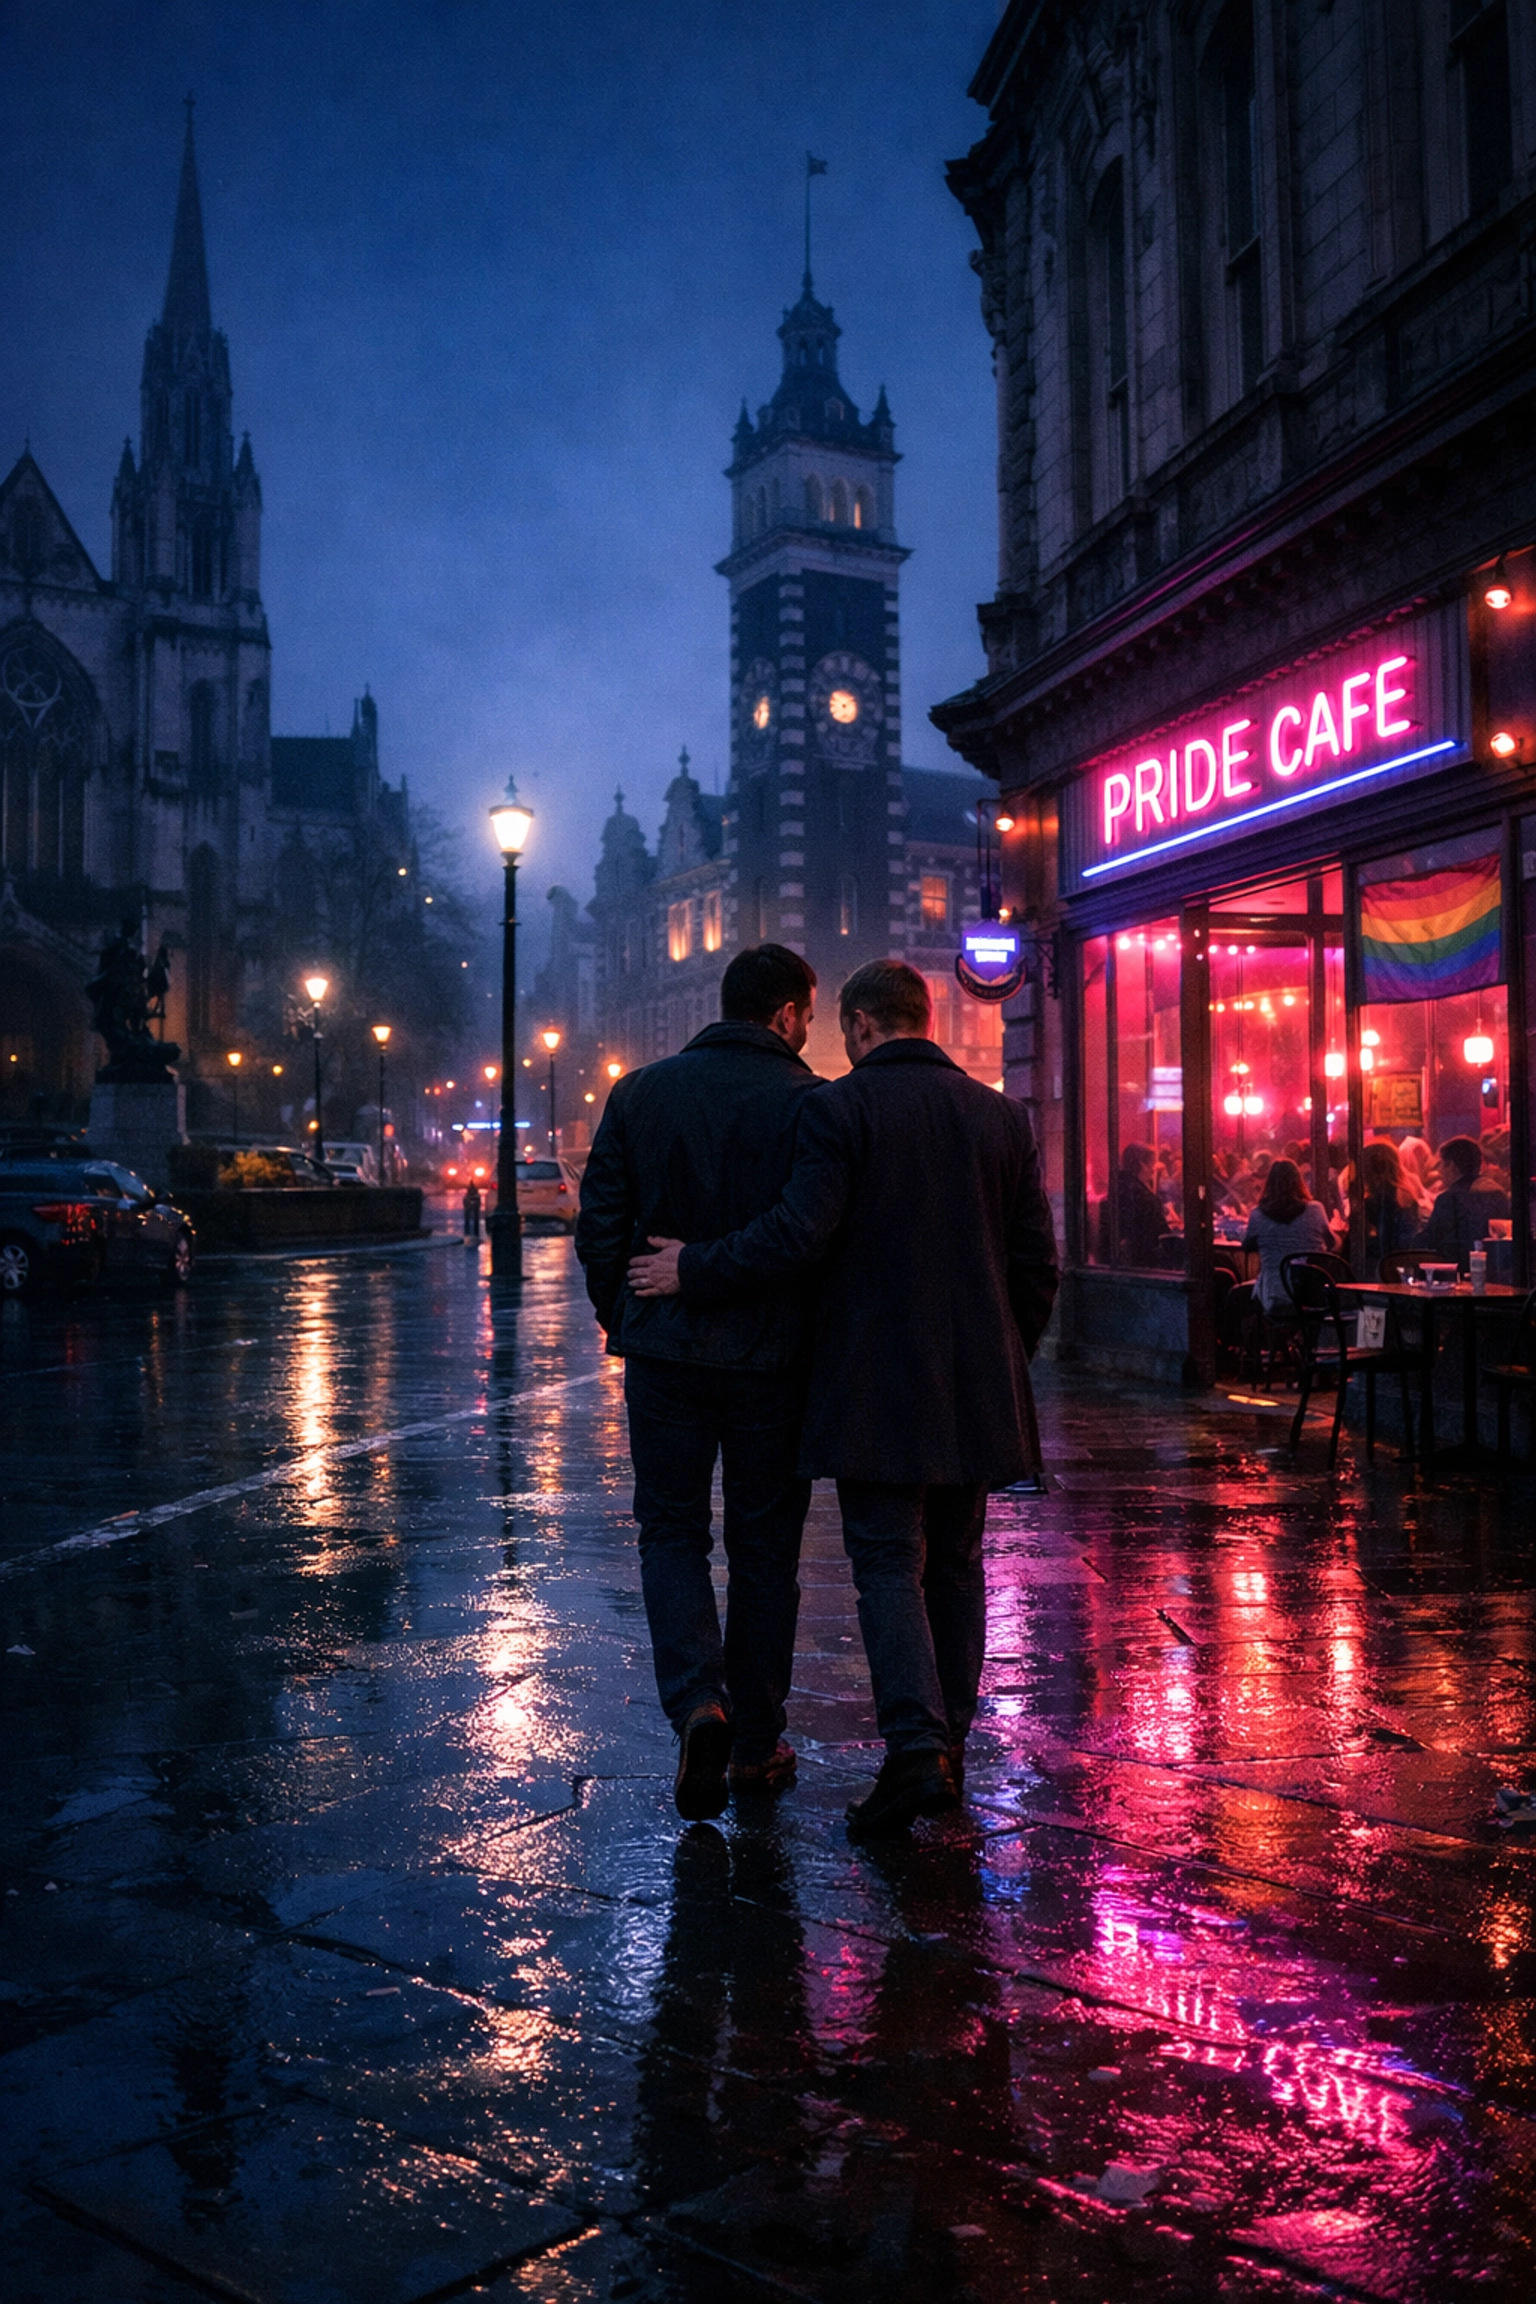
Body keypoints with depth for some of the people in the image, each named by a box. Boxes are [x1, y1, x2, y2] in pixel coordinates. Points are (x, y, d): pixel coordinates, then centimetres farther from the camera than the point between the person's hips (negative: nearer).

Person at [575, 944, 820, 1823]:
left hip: (664, 1349, 2)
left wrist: (621, 1318, 15)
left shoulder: (640, 1093, 2)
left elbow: (599, 1223, 3)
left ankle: (697, 1701, -9)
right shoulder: (810, 1104, -7)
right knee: (765, 1545, 11)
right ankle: (756, 1744, 19)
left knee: (672, 1531, 13)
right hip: (775, 1356, -1)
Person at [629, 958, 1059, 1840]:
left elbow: (798, 1235, -18)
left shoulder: (839, 1108, -8)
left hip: (877, 1386, -5)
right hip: (977, 1388, 5)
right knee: (955, 1564, 15)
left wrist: (693, 1271, -6)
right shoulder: (1004, 1117, 7)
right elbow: (1037, 1261, 8)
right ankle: (949, 1743, 22)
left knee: (889, 1566, -1)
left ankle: (916, 1749, -12)